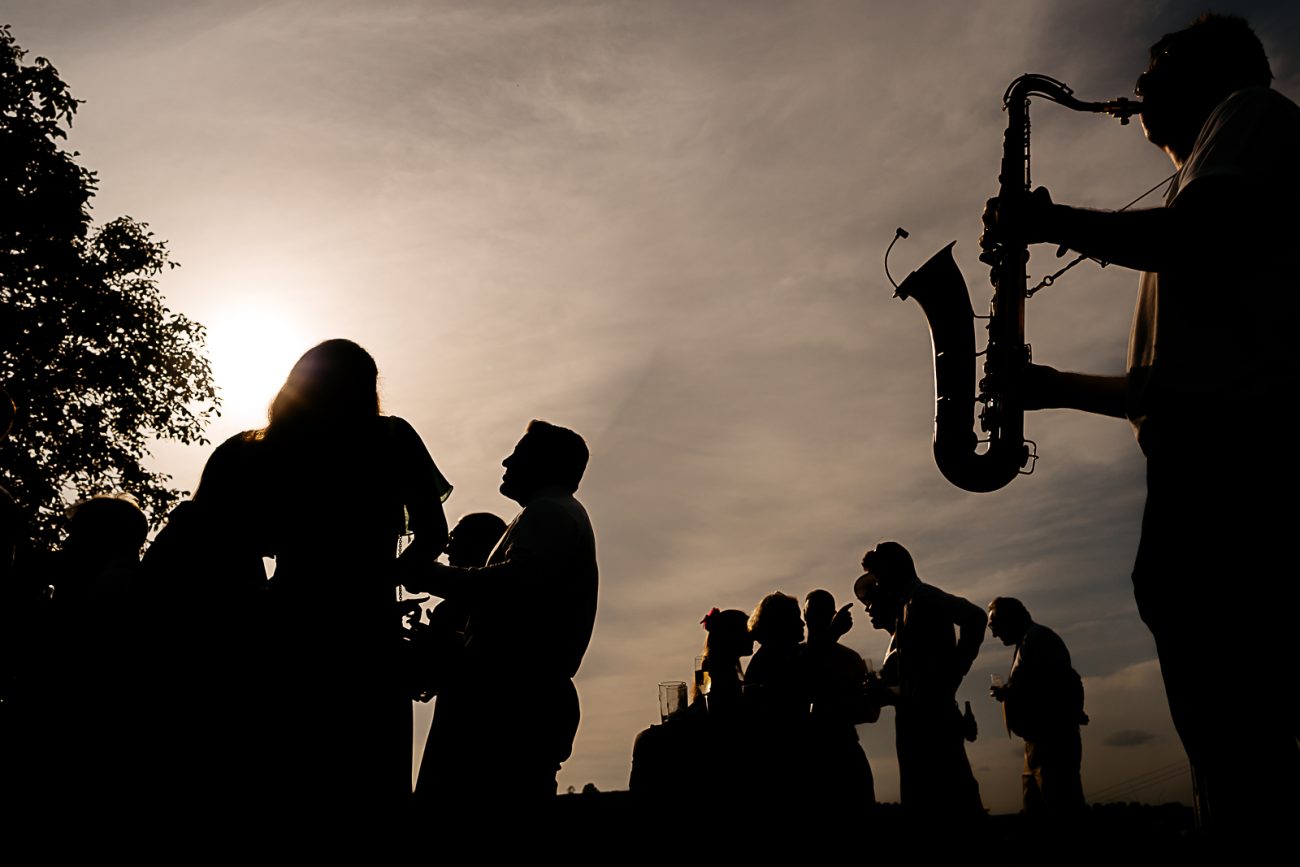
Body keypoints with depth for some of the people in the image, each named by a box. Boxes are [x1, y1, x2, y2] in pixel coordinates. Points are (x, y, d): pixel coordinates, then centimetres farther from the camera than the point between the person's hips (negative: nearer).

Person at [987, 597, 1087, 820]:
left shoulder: (1036, 637, -9)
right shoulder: (1030, 640, 20)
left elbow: (1047, 684, -21)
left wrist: (1006, 692, -13)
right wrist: (1008, 691, 7)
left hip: (1052, 737, -10)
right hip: (1042, 738, 10)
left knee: (1063, 809, -9)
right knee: (1036, 811, 11)